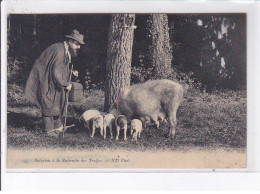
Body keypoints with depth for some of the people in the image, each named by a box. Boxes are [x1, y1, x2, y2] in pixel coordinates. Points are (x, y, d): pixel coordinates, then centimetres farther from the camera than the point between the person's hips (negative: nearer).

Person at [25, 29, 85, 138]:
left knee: (58, 103, 14)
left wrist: (71, 72, 3)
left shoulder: (66, 51, 5)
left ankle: (58, 127, 25)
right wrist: (66, 84, -19)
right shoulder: (59, 51, -27)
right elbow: (56, 72, -29)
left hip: (54, 82, 10)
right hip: (46, 81, -10)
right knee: (48, 105, -4)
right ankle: (49, 130, 3)